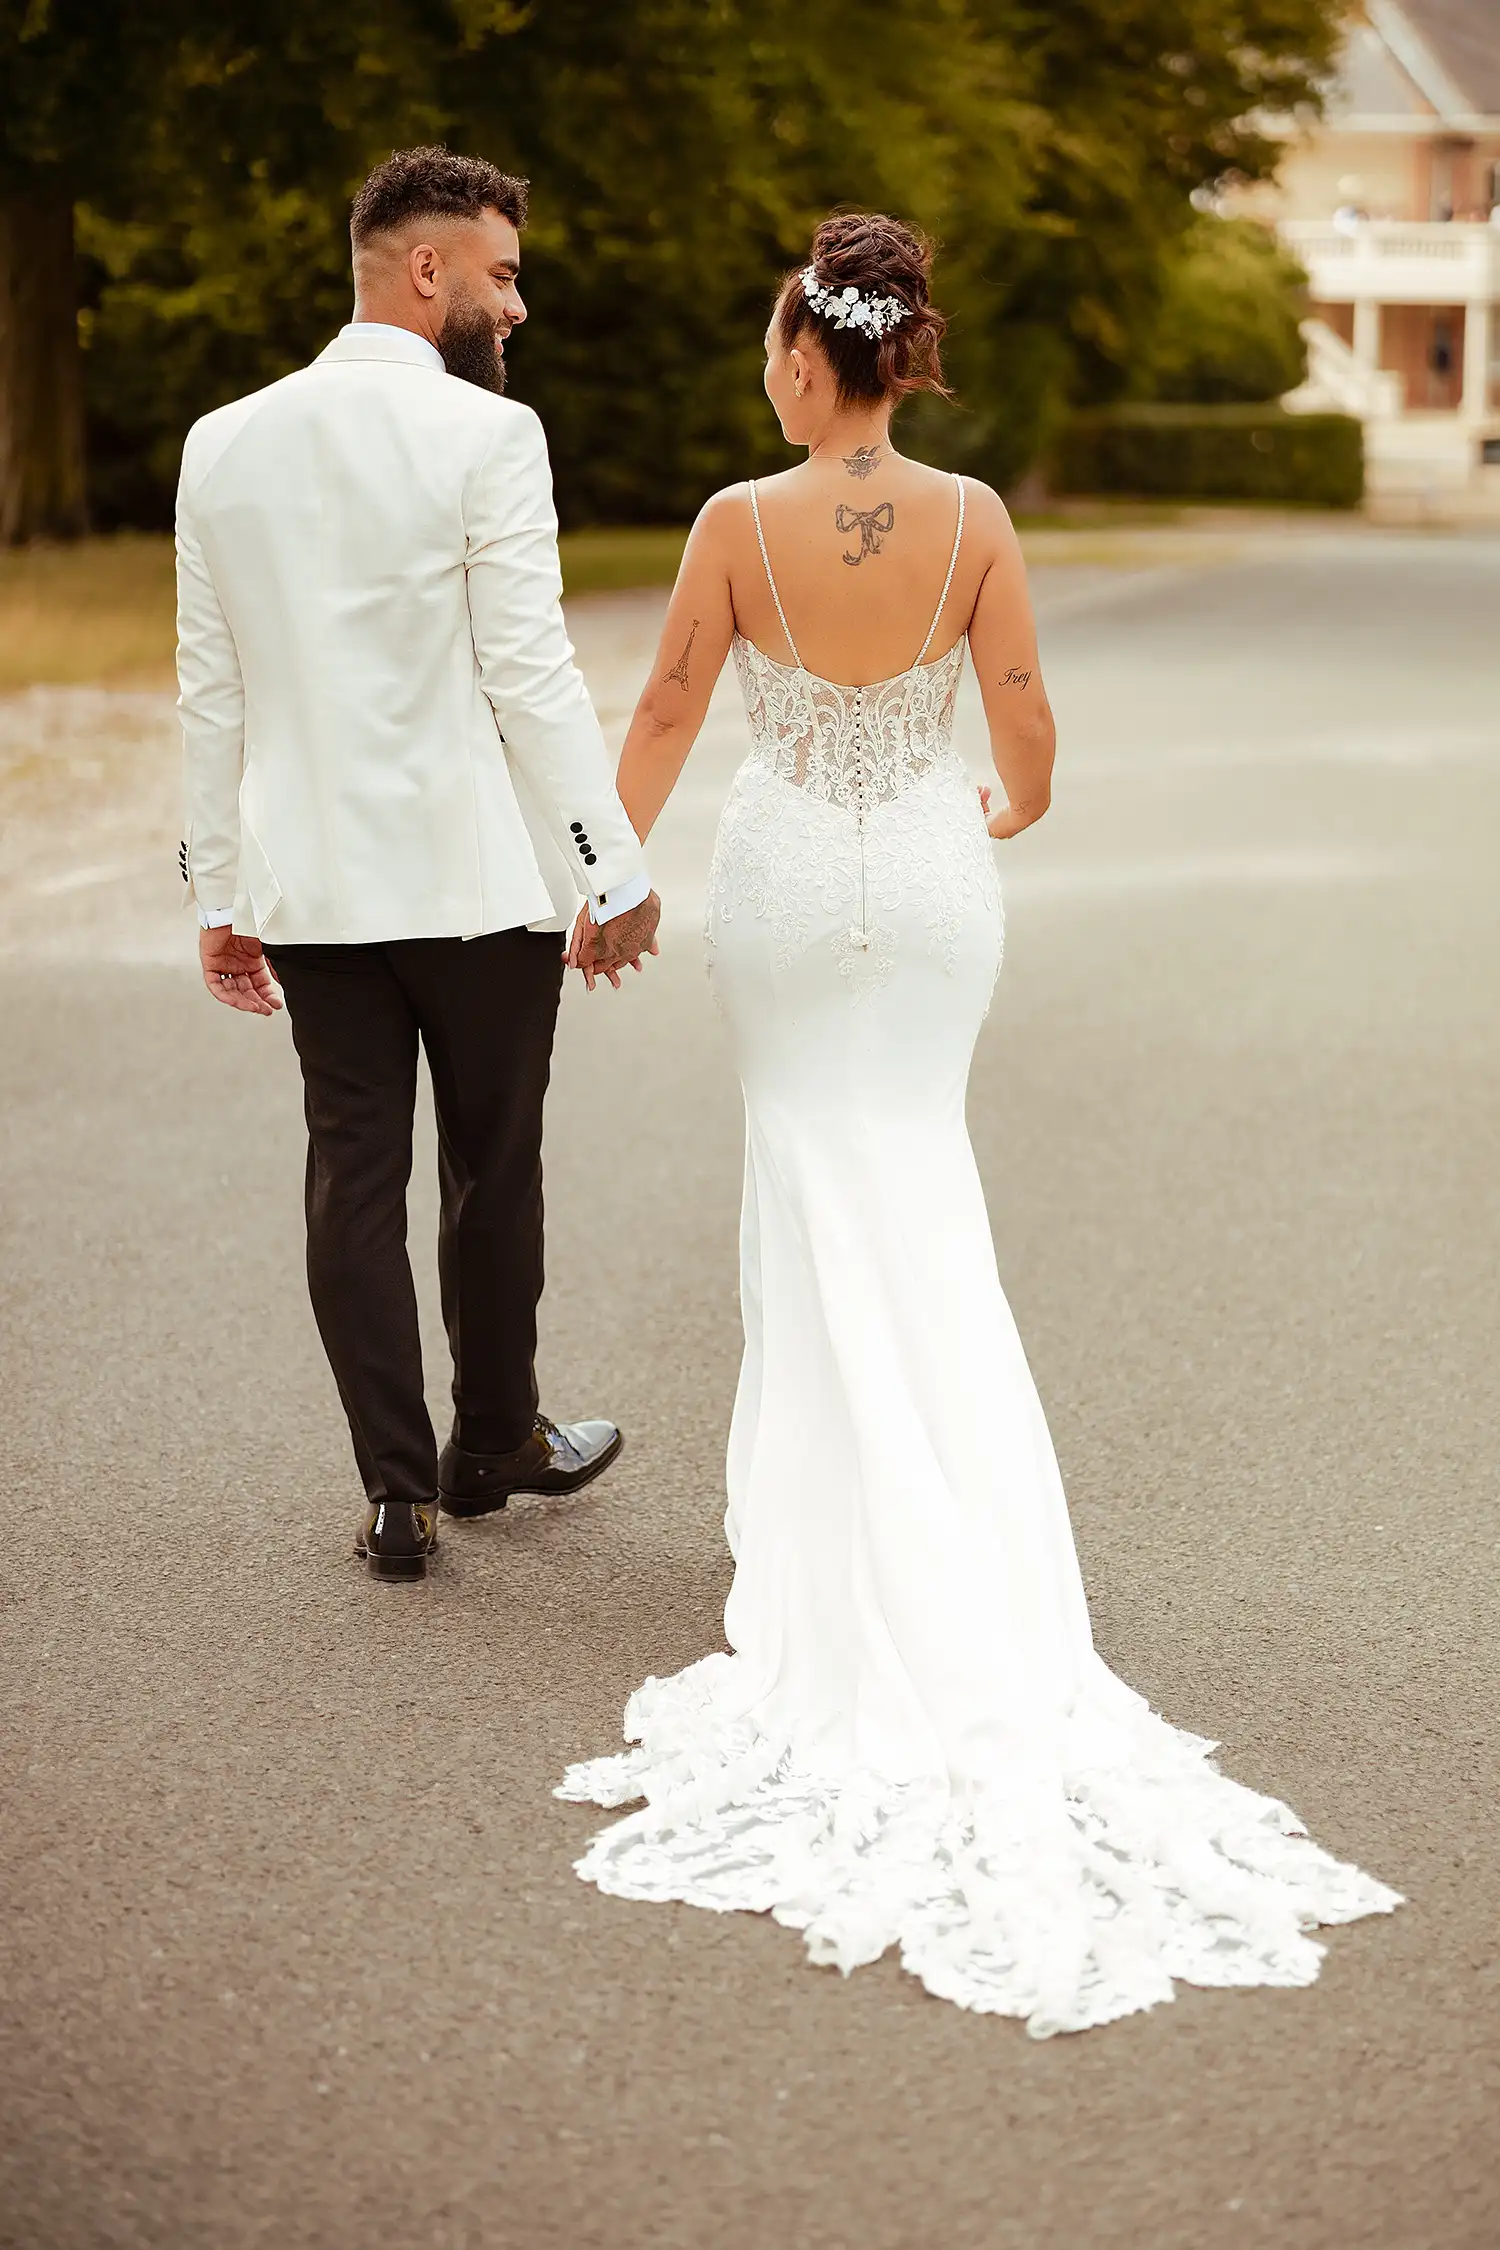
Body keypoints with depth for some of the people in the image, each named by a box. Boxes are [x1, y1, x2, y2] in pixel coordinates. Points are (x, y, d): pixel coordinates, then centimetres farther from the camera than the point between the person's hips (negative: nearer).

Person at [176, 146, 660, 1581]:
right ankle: (493, 1445, 29)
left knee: (353, 1177, 8)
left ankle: (399, 1490, 10)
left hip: (308, 890, 4)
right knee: (492, 1169, 12)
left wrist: (220, 893, 13)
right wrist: (611, 869, -6)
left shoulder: (225, 444, 5)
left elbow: (211, 690, 7)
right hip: (476, 876, -4)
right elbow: (531, 677, -13)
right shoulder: (485, 437, -12)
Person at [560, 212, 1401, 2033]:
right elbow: (1023, 720, -4)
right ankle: (954, 1541, 15)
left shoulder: (741, 522, -13)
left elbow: (666, 711, -6)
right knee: (918, 1171, 14)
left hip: (785, 871, -2)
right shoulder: (974, 519, -8)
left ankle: (825, 1509, 16)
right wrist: (1016, 810, 19)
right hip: (933, 868, 2)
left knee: (815, 1173, 11)